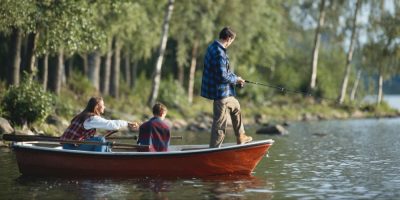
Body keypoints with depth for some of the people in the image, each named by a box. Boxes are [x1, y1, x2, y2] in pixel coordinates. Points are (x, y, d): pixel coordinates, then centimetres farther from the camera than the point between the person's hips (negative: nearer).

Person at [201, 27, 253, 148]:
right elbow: (222, 76, -26)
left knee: (235, 106, 29)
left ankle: (240, 137, 40)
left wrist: (236, 78, 13)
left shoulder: (213, 47, 9)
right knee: (220, 123, -3)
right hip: (220, 92, -11)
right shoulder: (219, 53, -24)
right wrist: (235, 79, -9)